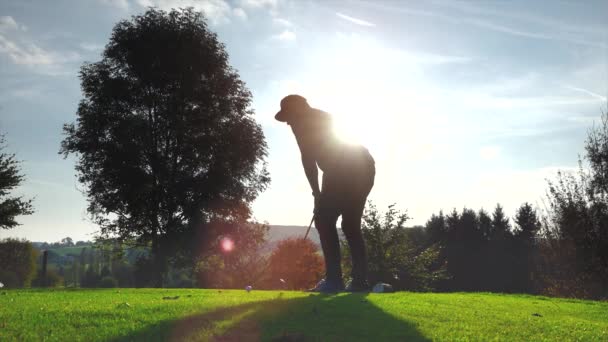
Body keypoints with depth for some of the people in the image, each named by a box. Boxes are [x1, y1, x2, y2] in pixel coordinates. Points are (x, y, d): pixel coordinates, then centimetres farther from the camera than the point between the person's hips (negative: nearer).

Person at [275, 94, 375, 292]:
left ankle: (334, 279, -6)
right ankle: (360, 281, 7)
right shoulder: (324, 118, 33)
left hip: (344, 171, -8)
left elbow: (308, 158, 0)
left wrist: (316, 191, 6)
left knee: (324, 221, -1)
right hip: (365, 168, 8)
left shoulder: (301, 122, 8)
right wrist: (322, 193, 29)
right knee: (351, 225, 13)